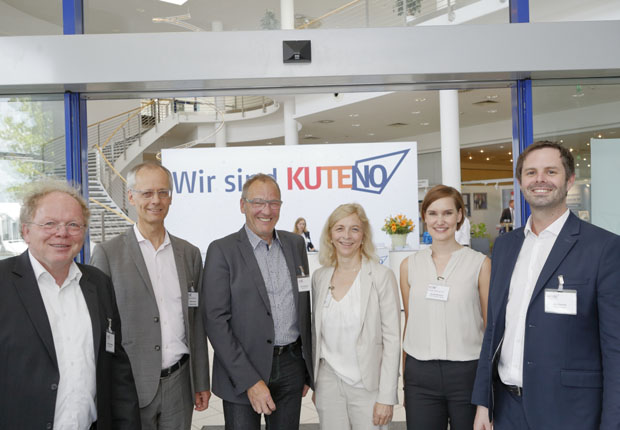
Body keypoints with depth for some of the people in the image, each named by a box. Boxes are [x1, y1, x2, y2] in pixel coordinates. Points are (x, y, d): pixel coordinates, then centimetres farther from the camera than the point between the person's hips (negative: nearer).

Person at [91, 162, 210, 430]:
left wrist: (201, 384, 9)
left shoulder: (190, 254, 6)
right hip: (130, 387, -3)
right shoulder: (108, 254, -5)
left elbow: (196, 323, 9)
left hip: (179, 385, 3)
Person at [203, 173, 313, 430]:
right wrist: (250, 381, -17)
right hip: (242, 374, -4)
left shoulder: (295, 244, 6)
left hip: (291, 368, 4)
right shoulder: (222, 250, -8)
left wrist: (309, 370, 11)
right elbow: (215, 320, -13)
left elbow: (305, 307, 11)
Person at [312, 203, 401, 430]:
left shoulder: (381, 276, -10)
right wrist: (314, 384, 11)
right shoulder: (319, 277, 3)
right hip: (328, 383, 4)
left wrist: (386, 397, -11)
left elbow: (392, 340, -10)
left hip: (367, 385, -3)